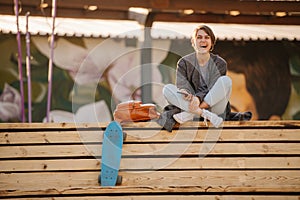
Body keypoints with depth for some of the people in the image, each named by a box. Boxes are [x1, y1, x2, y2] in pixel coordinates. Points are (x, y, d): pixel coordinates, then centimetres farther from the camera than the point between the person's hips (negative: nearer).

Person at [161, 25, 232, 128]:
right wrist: (188, 95, -34)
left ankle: (189, 114, -30)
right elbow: (182, 86, -8)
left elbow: (213, 91, -11)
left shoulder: (219, 63, 0)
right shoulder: (184, 63, 4)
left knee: (225, 80, -26)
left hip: (214, 107, -1)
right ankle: (203, 113, -36)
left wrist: (198, 98, -32)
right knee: (167, 89, -19)